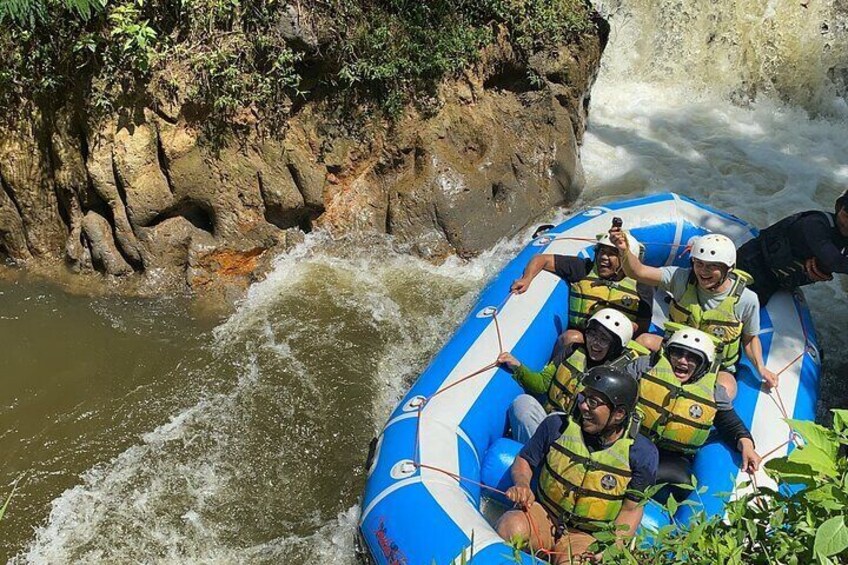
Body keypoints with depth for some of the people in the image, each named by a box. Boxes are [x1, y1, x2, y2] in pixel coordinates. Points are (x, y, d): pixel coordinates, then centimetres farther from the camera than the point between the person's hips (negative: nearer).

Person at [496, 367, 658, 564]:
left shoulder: (642, 453, -10)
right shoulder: (557, 425, -7)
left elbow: (631, 510, -2)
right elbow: (524, 461, 7)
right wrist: (522, 484, -15)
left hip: (587, 537, -1)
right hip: (543, 516, 1)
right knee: (510, 528, -34)